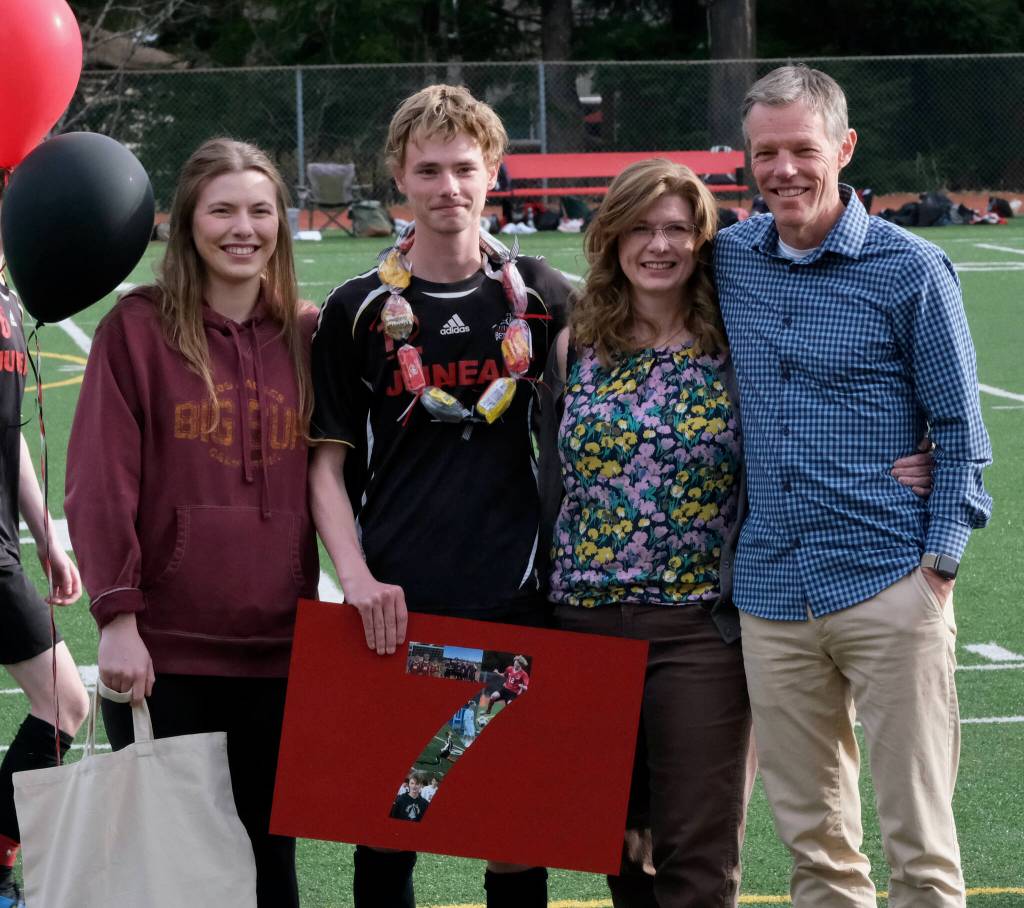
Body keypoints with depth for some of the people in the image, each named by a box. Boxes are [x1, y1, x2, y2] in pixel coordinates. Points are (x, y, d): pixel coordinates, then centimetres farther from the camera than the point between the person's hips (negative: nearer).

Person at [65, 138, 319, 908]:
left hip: (276, 651, 3)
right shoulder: (138, 329, -3)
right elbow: (100, 486, -7)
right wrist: (117, 617, -13)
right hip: (162, 654, -3)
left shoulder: (307, 336, 8)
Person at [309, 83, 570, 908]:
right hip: (395, 606, -1)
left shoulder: (543, 298, 5)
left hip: (515, 597, 1)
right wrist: (357, 577, -11)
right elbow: (327, 461, 3)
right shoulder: (359, 310, 2)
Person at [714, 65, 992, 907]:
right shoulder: (728, 259, 8)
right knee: (812, 837, 9)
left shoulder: (911, 270, -3)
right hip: (772, 595, 4)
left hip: (889, 589, -4)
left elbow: (959, 431, 0)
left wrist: (938, 566, -8)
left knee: (918, 840, -3)